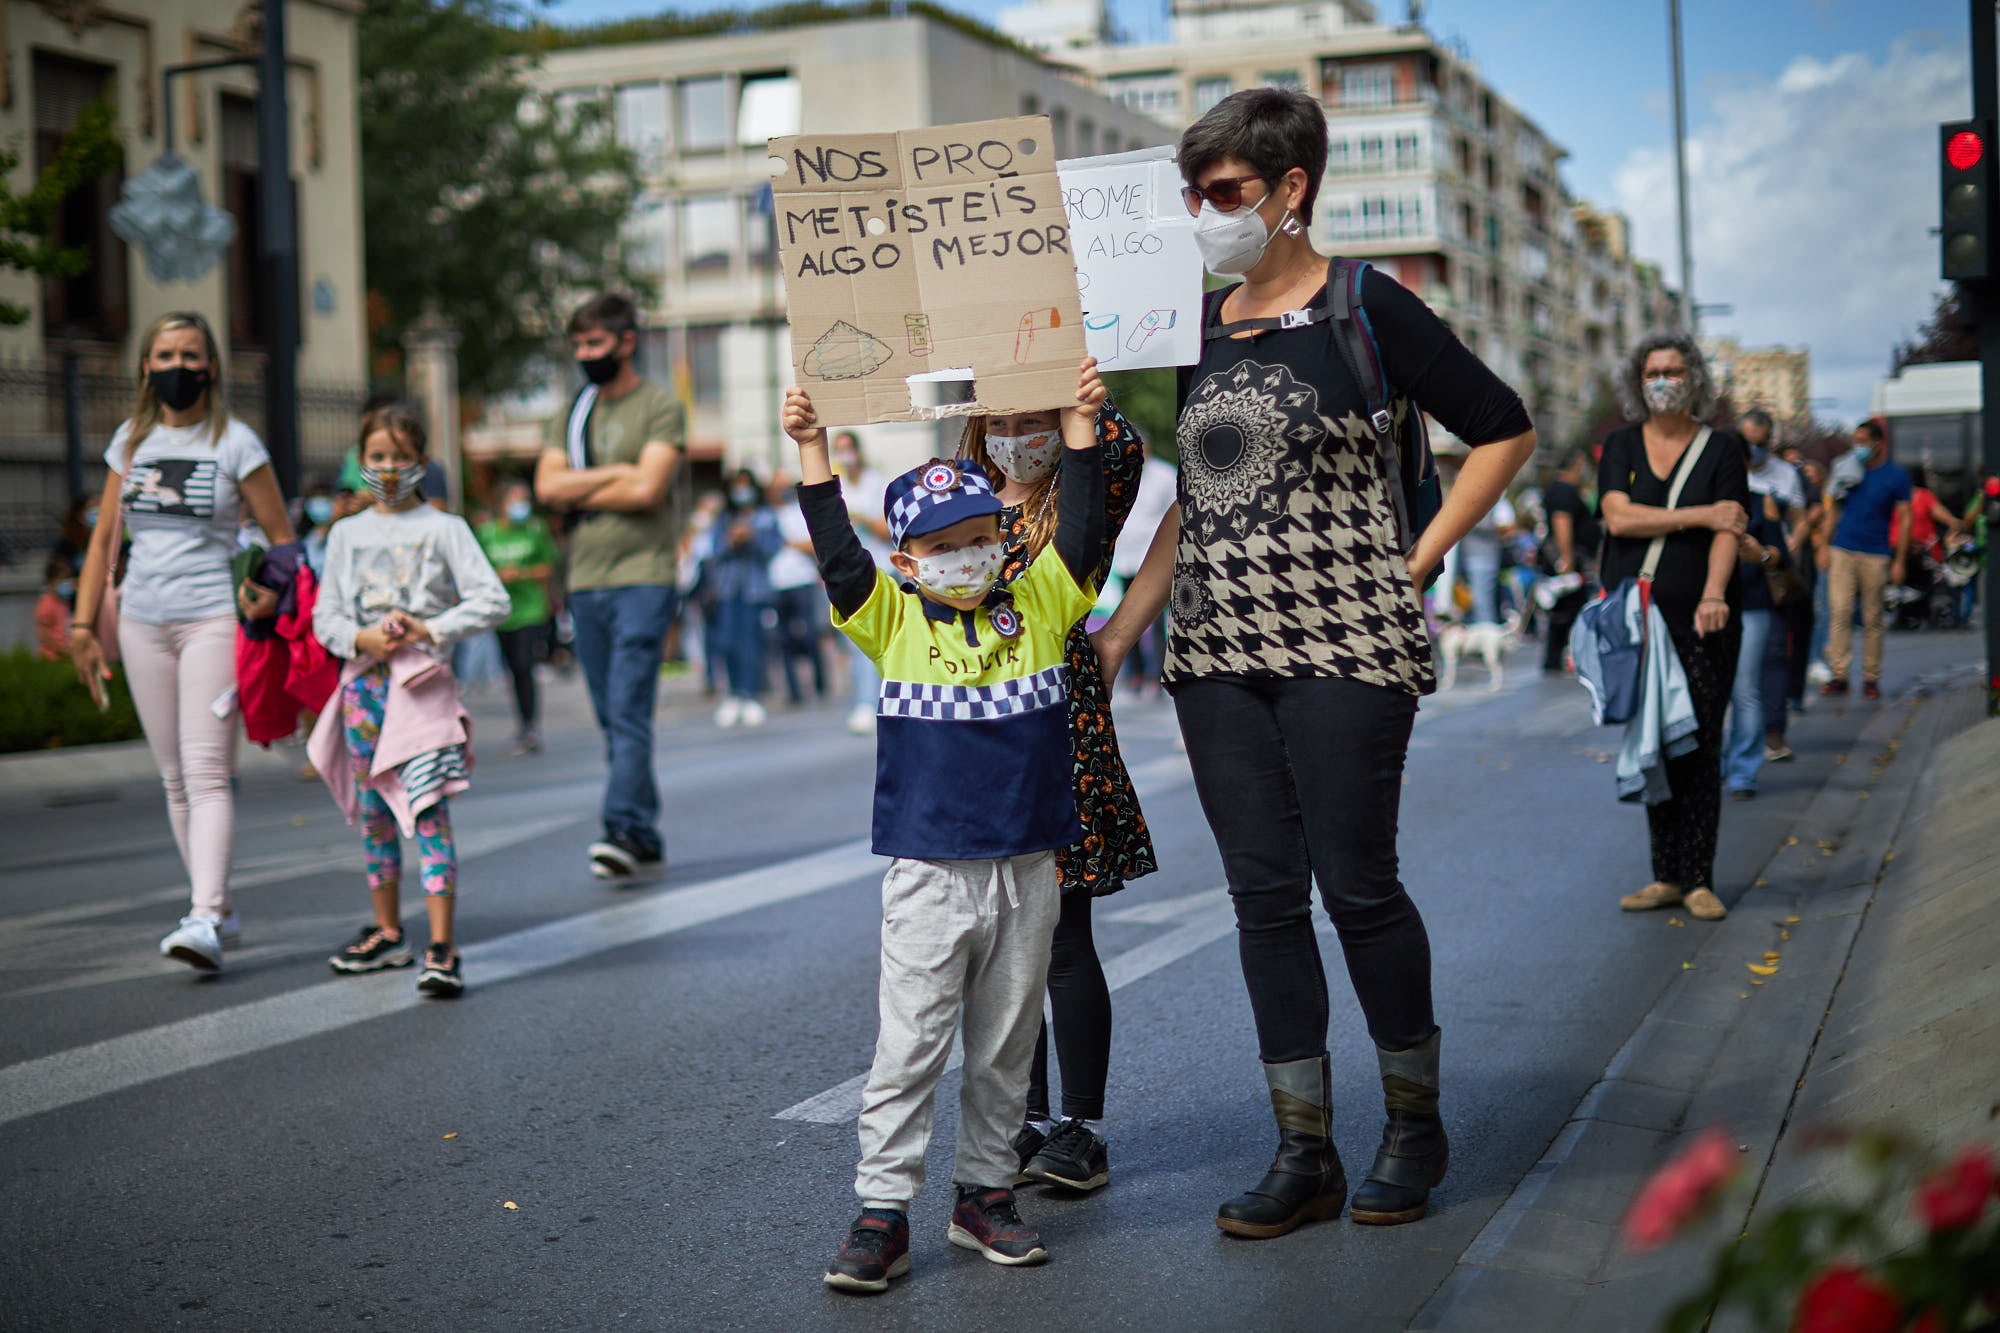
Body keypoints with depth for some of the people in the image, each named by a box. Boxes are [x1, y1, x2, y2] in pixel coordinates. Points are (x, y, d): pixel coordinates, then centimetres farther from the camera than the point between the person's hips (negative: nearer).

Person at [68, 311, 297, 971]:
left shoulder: (235, 443, -2)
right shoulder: (130, 440, 11)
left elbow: (283, 541, 1)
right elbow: (103, 540, 15)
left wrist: (270, 594, -16)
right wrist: (83, 626, 8)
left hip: (213, 617, -5)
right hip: (142, 621, 5)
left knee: (207, 773, -13)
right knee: (175, 777, 7)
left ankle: (204, 921, -19)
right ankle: (220, 910, 17)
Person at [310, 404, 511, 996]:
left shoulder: (443, 529, 1)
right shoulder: (346, 535, 12)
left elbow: (492, 601, -5)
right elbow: (325, 615, 11)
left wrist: (430, 628, -13)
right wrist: (361, 638, -9)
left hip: (423, 684, -5)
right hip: (363, 682, 5)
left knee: (428, 812, -12)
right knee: (374, 814, 12)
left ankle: (441, 950, -15)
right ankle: (387, 933, 26)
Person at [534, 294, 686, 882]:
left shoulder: (660, 407, -2)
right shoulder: (574, 413, 17)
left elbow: (647, 489, -15)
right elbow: (547, 486, 4)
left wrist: (580, 494, -3)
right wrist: (616, 473, -5)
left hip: (643, 579, -6)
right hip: (584, 583, 6)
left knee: (629, 712, -15)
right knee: (612, 719, 6)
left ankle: (624, 830, -19)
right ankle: (646, 843, 11)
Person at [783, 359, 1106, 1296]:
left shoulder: (1038, 606, 5)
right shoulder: (893, 623, 0)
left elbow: (1080, 535, -1)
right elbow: (838, 554, -9)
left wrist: (1079, 426, -4)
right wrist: (811, 450, -13)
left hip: (1026, 873, 2)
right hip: (928, 875, -2)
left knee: (1005, 1048, 12)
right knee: (907, 1050, -1)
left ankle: (985, 1195, 25)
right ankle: (882, 1214, 6)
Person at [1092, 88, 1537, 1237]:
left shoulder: (1365, 309, -4)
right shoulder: (1201, 330, 13)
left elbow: (1504, 429, 1)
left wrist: (1414, 566, -4)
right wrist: (1118, 633, 12)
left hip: (1345, 645, -6)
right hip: (1221, 653, 6)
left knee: (1357, 884, -2)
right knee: (1265, 896, 5)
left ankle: (1416, 1123, 19)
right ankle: (1305, 1156, 12)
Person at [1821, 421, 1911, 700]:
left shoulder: (1896, 475, 2)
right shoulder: (1847, 470, 10)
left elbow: (1904, 519, 2)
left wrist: (1899, 561, -4)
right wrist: (1825, 547, 8)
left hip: (1876, 556, -2)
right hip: (1842, 551, 2)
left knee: (1872, 619, 2)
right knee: (1839, 612, -8)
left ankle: (1871, 678, 10)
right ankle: (1839, 675, -7)